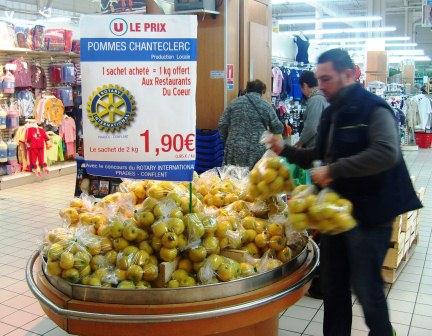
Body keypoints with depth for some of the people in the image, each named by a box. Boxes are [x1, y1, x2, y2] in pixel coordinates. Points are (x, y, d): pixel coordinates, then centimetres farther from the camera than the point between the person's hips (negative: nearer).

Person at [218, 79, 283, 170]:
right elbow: (277, 128, 2)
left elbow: (222, 125, 6)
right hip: (256, 152, -2)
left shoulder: (234, 103, 7)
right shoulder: (266, 106, 2)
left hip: (234, 150, 2)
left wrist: (227, 140, 19)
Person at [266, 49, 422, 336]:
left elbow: (387, 153, -30)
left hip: (368, 214, -8)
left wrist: (333, 170, -29)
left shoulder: (373, 109, -13)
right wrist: (286, 150, 7)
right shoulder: (331, 114, 13)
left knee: (366, 287, 4)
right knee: (333, 285, 16)